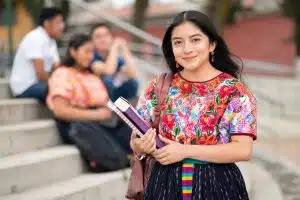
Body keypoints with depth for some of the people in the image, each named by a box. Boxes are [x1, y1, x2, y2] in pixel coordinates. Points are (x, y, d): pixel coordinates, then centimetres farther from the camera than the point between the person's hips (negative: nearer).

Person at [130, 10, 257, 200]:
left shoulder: (235, 91, -7)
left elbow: (244, 150, -14)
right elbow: (136, 141, 7)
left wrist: (185, 151, -18)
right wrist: (140, 146, -17)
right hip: (166, 185, 3)